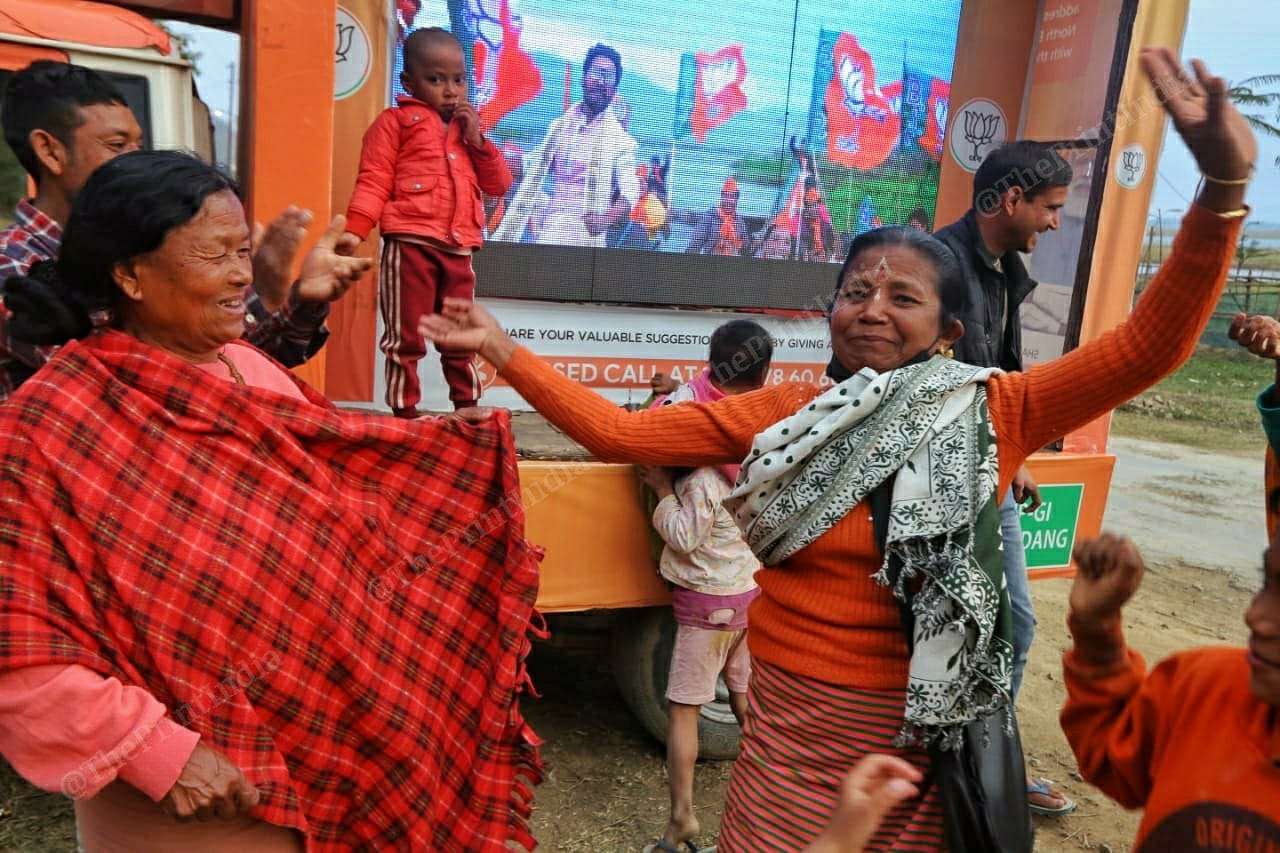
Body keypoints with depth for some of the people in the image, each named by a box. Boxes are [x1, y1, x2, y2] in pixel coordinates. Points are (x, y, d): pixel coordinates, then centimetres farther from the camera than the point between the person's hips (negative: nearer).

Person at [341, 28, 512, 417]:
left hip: (458, 250, 5)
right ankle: (404, 411, 7)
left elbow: (499, 185, 15)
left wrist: (478, 140, 3)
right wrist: (354, 232, -16)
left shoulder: (468, 128, 22)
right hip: (409, 244, -5)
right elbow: (373, 183, -3)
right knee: (405, 338, -1)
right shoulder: (396, 121, 5)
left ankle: (466, 407, 20)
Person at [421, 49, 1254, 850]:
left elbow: (1146, 347, -16)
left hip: (923, 729, 0)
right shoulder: (782, 413, -4)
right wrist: (503, 349, -9)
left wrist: (1223, 185, -28)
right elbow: (619, 432, -6)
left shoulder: (991, 415, -7)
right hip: (792, 721, 1)